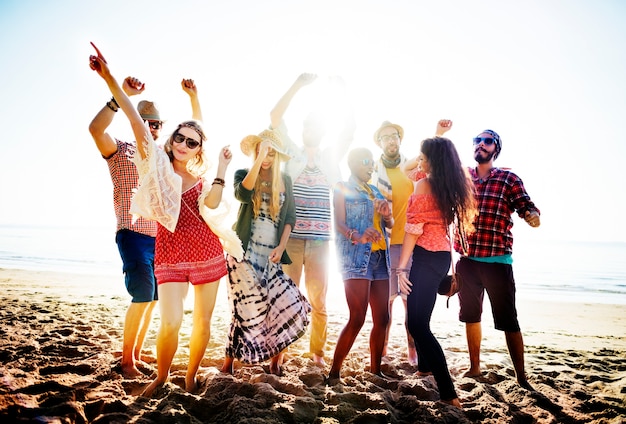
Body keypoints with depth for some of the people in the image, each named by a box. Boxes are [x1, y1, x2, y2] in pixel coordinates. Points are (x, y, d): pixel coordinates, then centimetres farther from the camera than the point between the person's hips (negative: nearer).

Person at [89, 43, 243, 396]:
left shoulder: (202, 177, 10)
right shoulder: (157, 164, 3)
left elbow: (211, 205, -12)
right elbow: (137, 120, -9)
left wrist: (222, 168, -10)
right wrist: (110, 79, -19)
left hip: (207, 253, 3)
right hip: (170, 255, -3)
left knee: (203, 320, 8)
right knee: (171, 322, -11)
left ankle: (190, 375, 28)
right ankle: (161, 377, 15)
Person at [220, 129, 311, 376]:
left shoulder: (285, 181, 13)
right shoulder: (243, 174, 5)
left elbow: (289, 217, 9)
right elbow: (242, 194, -18)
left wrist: (281, 247, -3)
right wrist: (258, 160, -23)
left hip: (272, 255, 3)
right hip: (245, 252, -3)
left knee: (289, 305, -11)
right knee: (249, 309, -7)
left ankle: (276, 357, 10)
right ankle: (228, 363, 12)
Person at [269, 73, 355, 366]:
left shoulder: (330, 157, 14)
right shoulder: (292, 153, 10)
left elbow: (350, 128, 5)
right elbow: (275, 117, 2)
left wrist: (343, 92, 1)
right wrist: (298, 85, -2)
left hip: (320, 239, 1)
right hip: (291, 236, -1)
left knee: (319, 301, 5)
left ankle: (317, 350, 18)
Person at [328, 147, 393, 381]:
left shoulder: (375, 191, 22)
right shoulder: (342, 189, 3)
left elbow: (390, 224, 17)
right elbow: (339, 224, -10)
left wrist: (387, 214, -6)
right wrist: (357, 237, -30)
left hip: (380, 257, 7)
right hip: (356, 258, -7)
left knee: (382, 318, 4)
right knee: (357, 318, -12)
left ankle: (375, 369, 15)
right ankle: (334, 372, -3)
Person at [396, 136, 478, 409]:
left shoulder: (423, 185, -14)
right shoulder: (452, 185, 7)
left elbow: (413, 230, -17)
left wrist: (402, 267, -16)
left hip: (426, 257, -9)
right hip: (443, 255, 9)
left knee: (417, 323, -8)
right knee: (419, 317, 26)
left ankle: (448, 392, -11)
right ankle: (425, 365, 45)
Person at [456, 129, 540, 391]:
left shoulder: (509, 179, 1)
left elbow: (526, 207, -7)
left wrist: (532, 216, -31)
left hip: (497, 261, -4)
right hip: (466, 260, 4)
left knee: (508, 321, -1)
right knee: (470, 316, 15)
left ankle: (521, 378, 10)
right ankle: (474, 368, 30)